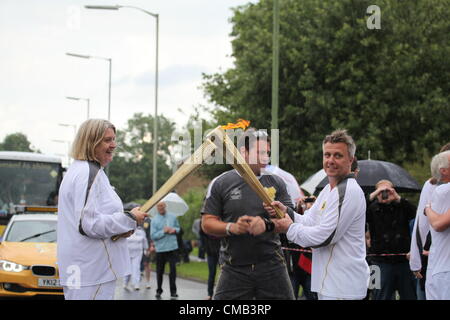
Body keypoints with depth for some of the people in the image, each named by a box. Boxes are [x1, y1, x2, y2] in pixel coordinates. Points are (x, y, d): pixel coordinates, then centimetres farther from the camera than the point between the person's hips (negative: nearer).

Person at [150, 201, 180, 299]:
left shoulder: (172, 217, 6)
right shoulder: (154, 220, -4)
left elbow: (178, 228, 18)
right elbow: (153, 236, -8)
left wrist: (174, 230, -4)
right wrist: (163, 232, -17)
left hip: (173, 247, 2)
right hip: (160, 249, -2)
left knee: (173, 269, -3)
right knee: (160, 271, 7)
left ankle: (173, 291, 3)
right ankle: (159, 291, 20)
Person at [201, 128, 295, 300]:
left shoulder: (276, 183, 8)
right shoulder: (220, 183, 3)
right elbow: (207, 223, 2)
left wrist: (267, 225, -18)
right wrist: (231, 227, -18)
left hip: (272, 266, 2)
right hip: (234, 269, -1)